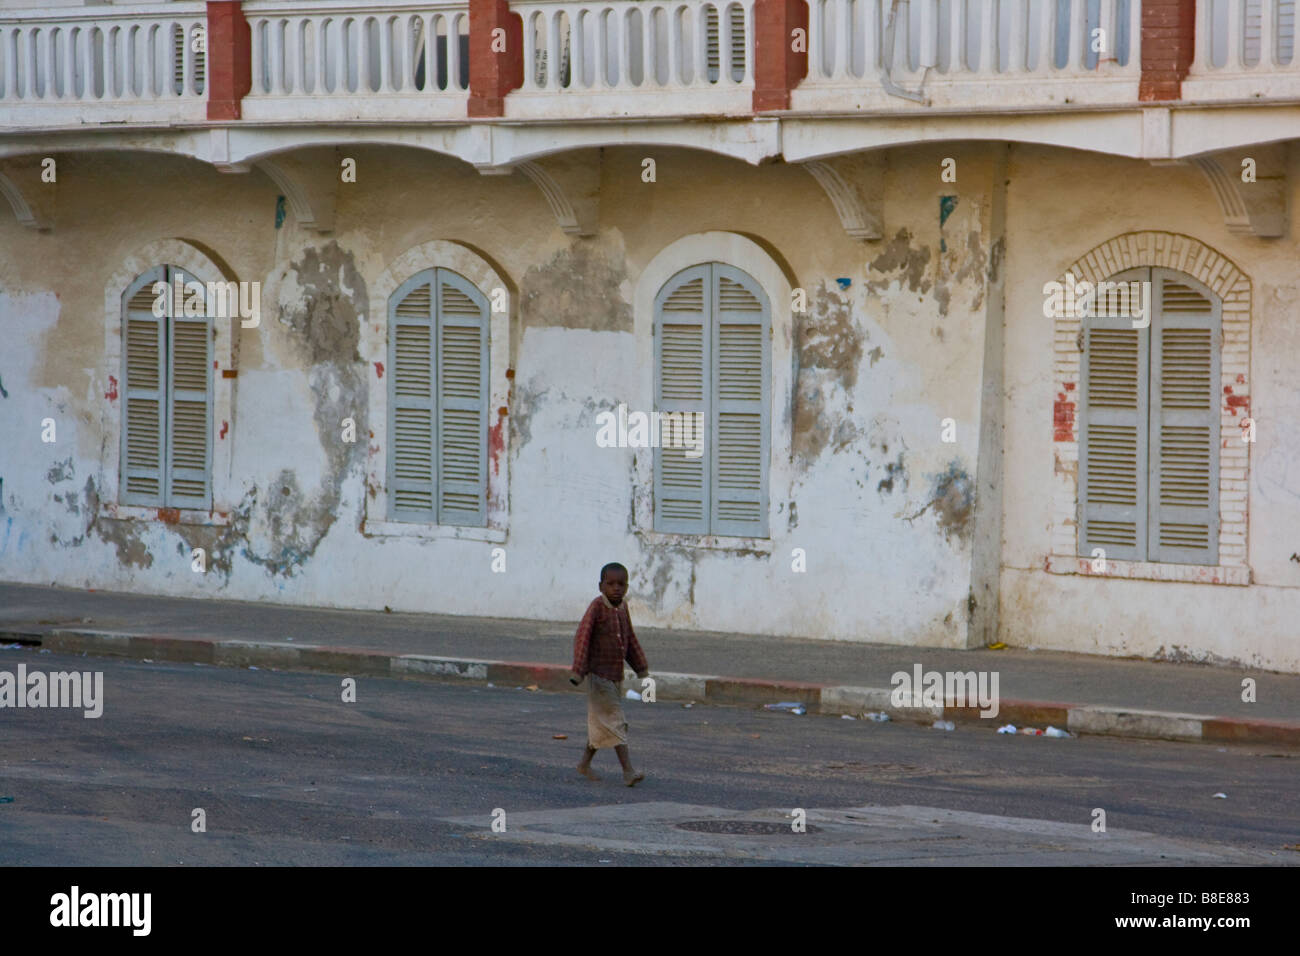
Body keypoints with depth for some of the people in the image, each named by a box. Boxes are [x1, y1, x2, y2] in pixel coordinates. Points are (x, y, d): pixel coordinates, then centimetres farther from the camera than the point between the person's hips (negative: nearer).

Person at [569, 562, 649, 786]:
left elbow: (630, 639, 21)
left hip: (616, 674, 8)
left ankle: (585, 763, 29)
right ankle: (628, 771, -16)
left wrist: (641, 668, 20)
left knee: (601, 723, 15)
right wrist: (578, 670, -24)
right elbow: (582, 637, -17)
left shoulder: (622, 608, 9)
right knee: (614, 720, -11)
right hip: (599, 673, -8)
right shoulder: (597, 607, -13)